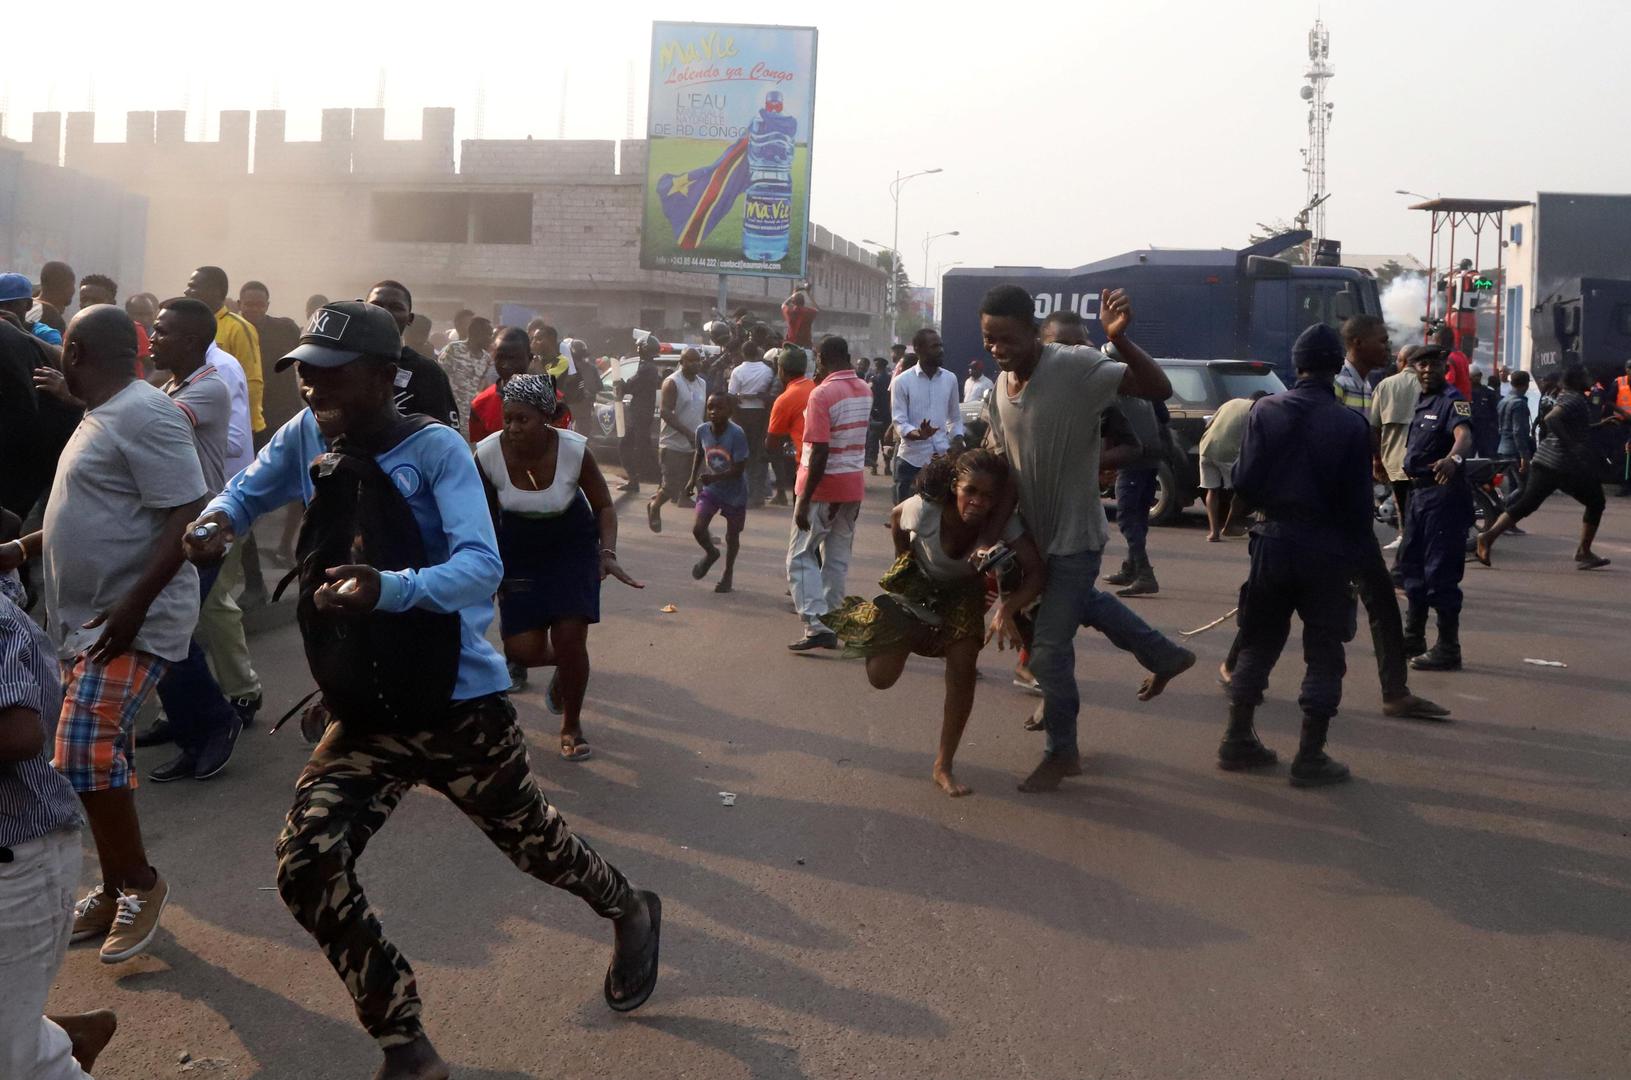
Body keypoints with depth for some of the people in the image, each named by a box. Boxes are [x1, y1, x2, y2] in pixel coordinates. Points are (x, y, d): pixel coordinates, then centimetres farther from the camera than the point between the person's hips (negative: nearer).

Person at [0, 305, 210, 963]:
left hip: (133, 623, -10)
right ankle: (116, 890, 24)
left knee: (85, 751, -16)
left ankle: (141, 882, 1)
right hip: (86, 620, 10)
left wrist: (132, 606, -27)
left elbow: (186, 517, -24)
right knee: (100, 755, 12)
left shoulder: (143, 415, -17)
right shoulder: (103, 416, 15)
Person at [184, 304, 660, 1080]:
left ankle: (630, 912, 51)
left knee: (529, 840, 16)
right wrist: (217, 520, -10)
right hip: (368, 704, 5)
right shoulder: (306, 437, -4)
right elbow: (247, 491, 14)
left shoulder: (436, 448, -18)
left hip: (461, 700, -4)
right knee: (306, 867, -10)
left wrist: (389, 590, -46)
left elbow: (483, 568, -28)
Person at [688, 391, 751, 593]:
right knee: (698, 528, -11)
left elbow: (739, 469, -23)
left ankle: (728, 573, 34)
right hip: (710, 488, 3)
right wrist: (693, 478, 8)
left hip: (734, 492, -3)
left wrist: (715, 477, -34)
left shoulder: (737, 434, -24)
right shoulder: (702, 430, -10)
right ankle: (711, 553, 22)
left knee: (732, 535, 11)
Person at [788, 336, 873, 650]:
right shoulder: (864, 391, 7)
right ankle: (830, 619, 16)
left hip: (824, 487, -7)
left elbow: (820, 451, -22)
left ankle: (815, 624, -12)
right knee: (837, 558, 13)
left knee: (802, 556, 0)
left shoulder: (822, 394, -17)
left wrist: (804, 501, -20)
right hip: (853, 486, 7)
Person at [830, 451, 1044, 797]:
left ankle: (943, 767, 3)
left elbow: (1034, 571, -41)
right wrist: (904, 563, -2)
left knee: (963, 668, -15)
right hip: (918, 584, -1)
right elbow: (896, 516, -11)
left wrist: (1007, 608, -57)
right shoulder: (925, 508, -34)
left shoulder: (1004, 522, -34)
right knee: (881, 677, -6)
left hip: (964, 593, 1)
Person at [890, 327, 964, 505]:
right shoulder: (902, 381, -5)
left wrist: (957, 441, -3)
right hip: (912, 459, -3)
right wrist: (918, 434, -30)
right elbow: (899, 422, -9)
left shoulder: (950, 379, 8)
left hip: (943, 457, 3)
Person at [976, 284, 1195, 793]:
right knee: (1082, 601, 31)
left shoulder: (1075, 367, -24)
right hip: (1040, 531, 8)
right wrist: (988, 541, -12)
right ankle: (1165, 656, 54)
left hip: (1075, 535, -8)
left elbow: (1159, 388, -32)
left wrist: (1120, 338, -47)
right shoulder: (1000, 391, -2)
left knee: (1049, 652, -3)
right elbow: (1007, 475, -1)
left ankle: (1062, 753, 19)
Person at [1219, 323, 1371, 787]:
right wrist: (1359, 556, 2)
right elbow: (1358, 503, -8)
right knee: (1323, 653, 7)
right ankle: (1310, 757, 9)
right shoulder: (1351, 423, -9)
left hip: (1274, 542, 3)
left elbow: (1244, 482, -6)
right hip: (1327, 549, -2)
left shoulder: (1265, 409, -4)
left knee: (1259, 643, 16)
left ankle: (1237, 740, 21)